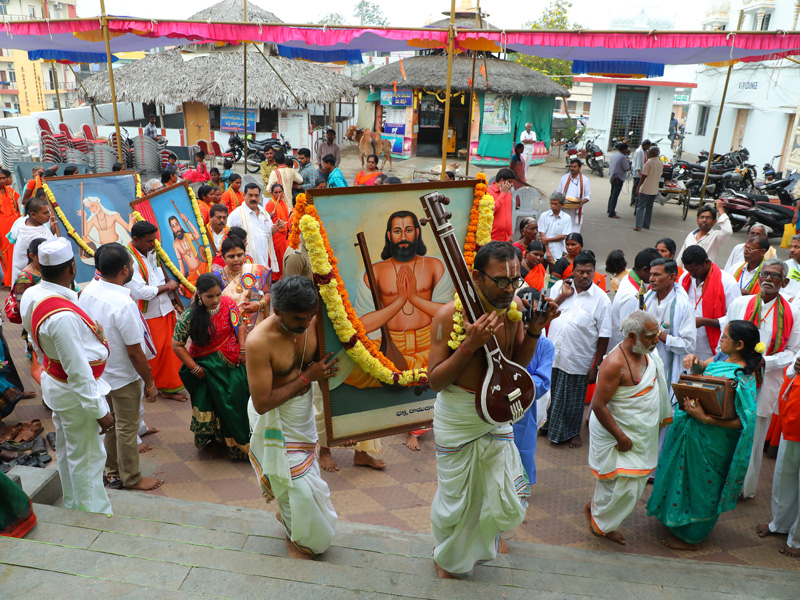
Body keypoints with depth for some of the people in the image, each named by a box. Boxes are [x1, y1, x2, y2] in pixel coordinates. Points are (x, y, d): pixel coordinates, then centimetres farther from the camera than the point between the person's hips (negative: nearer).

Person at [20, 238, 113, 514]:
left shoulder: (31, 295, -5)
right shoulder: (63, 316, -34)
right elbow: (79, 370, -29)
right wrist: (99, 411, -21)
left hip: (53, 381, 10)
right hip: (75, 391, -10)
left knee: (66, 449, 25)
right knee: (86, 457, 7)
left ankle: (72, 505, 45)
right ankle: (95, 516, 24)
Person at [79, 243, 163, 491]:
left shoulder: (88, 292, -8)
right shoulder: (124, 304, -31)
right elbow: (134, 352, -25)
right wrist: (150, 382, -13)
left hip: (99, 372, 8)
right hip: (123, 377, -7)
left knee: (111, 422, 24)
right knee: (127, 428, 10)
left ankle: (113, 469, 40)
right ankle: (131, 478, 27)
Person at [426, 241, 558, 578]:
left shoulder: (515, 307, -7)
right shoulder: (450, 315, -22)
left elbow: (517, 364, 6)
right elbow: (434, 381, -19)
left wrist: (535, 330, -12)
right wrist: (470, 344, -32)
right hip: (457, 420, -4)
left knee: (509, 501, 14)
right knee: (456, 498, 11)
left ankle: (486, 536, 50)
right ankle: (448, 557, 44)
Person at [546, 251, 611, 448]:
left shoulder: (601, 299, -8)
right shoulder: (560, 287, 2)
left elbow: (604, 337, -7)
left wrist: (596, 367, -9)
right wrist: (563, 296, -11)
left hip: (577, 360, -3)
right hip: (552, 355, 3)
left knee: (573, 398, 12)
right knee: (549, 392, 17)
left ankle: (573, 432, 34)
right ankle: (548, 424, 41)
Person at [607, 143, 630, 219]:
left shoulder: (614, 156, 11)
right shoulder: (623, 157, -15)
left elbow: (609, 165, 20)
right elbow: (626, 168, -15)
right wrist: (629, 166, 3)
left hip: (612, 177, 9)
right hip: (619, 178, -9)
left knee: (612, 194, 21)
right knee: (615, 195, -9)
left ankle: (610, 209, 33)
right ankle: (611, 214, -10)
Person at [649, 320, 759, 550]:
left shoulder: (742, 378, -29)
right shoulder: (723, 358, -4)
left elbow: (744, 421, -29)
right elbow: (701, 368, 16)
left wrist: (705, 418, -33)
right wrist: (693, 360, -7)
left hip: (709, 441, -8)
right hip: (693, 432, 8)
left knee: (699, 484, 11)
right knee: (686, 476, 25)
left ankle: (691, 538, 32)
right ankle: (676, 517, 48)